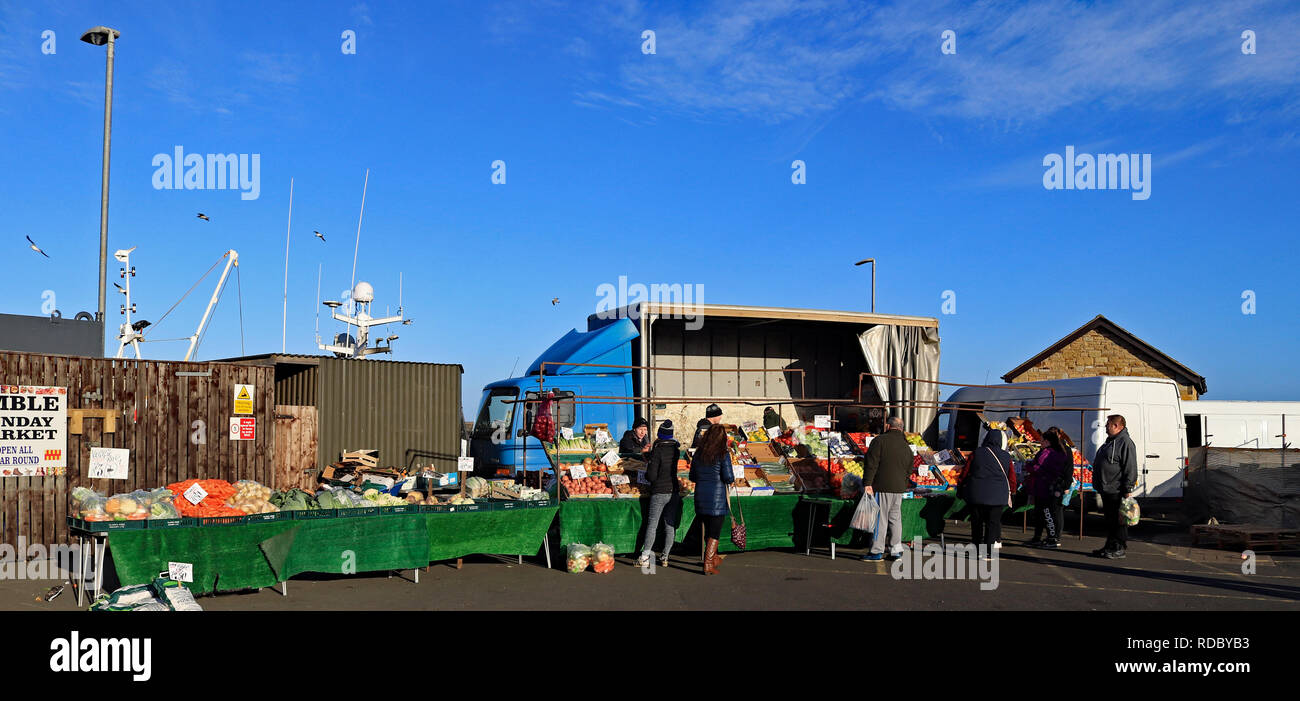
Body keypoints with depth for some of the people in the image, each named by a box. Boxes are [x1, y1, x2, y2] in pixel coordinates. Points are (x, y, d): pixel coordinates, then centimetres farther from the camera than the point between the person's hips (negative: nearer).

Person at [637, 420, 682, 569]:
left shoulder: (658, 450, -13)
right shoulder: (677, 449, 3)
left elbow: (651, 475, -16)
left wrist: (646, 474, 7)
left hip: (659, 492, -5)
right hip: (674, 491, 5)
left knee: (652, 524, -1)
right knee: (670, 526, 9)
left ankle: (645, 557, -4)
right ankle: (665, 557, 12)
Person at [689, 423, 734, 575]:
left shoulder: (698, 453, 4)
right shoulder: (723, 454, -10)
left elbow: (692, 477, 9)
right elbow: (728, 477, -14)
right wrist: (733, 479, 8)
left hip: (700, 497, 5)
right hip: (717, 498, -5)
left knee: (709, 530, 20)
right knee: (714, 532, 3)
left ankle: (714, 558, 34)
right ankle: (708, 564, 0)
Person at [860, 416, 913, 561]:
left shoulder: (879, 441, -6)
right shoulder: (907, 447, 13)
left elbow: (871, 464, -13)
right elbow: (909, 470, 18)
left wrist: (867, 483, -13)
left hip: (882, 488, -6)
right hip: (899, 489, 6)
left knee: (880, 518, -3)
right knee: (895, 518, 13)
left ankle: (877, 551, -1)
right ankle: (896, 549, 15)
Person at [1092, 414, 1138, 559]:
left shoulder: (1125, 443, -13)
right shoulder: (1109, 442, 18)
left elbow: (1130, 469, -18)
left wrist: (1127, 490, -20)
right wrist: (1098, 485, 24)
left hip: (1117, 491, -10)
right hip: (1106, 491, 10)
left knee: (1118, 521, -4)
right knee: (1109, 520, 15)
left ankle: (1119, 549, 1)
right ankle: (1109, 547, 22)